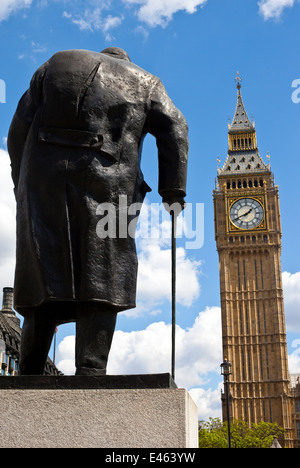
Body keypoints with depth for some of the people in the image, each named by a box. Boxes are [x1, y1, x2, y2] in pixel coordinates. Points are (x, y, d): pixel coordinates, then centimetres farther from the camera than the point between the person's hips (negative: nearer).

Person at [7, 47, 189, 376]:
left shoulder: (54, 66, 26)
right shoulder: (145, 83, 23)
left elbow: (19, 128, 15)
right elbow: (174, 129, 6)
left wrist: (23, 186, 13)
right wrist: (173, 190, 2)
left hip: (45, 186, 2)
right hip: (107, 187, -2)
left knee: (44, 274, 4)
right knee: (101, 279, -4)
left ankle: (29, 374, 3)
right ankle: (90, 372, -13)